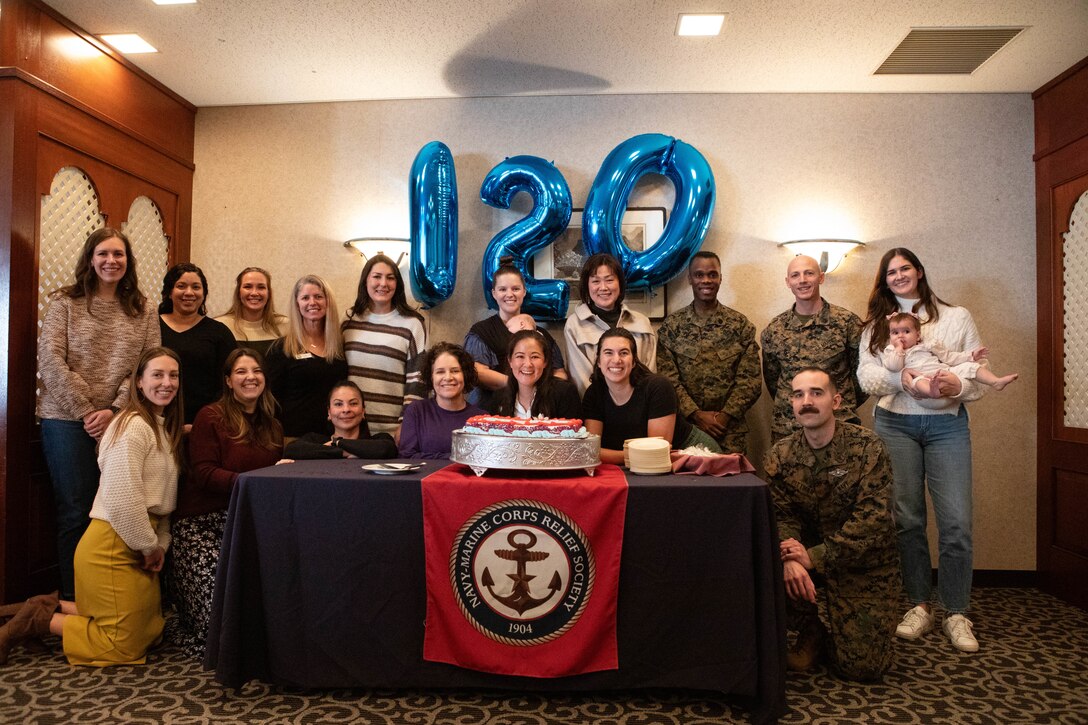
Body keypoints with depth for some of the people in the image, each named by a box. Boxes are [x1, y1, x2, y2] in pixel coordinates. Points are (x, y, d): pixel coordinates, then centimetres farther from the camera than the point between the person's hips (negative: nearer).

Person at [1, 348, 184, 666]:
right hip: (114, 545, -9)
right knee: (127, 645, 0)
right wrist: (150, 546, -12)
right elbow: (123, 502, -24)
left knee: (151, 629, 18)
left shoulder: (163, 427, 12)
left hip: (139, 544, 9)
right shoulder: (133, 426, -18)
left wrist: (161, 543, 4)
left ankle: (52, 607, 23)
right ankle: (38, 620, 11)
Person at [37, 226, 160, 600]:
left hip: (122, 422, 2)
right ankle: (72, 599, 16)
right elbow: (51, 362, -6)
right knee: (75, 512, 3)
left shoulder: (144, 310, 8)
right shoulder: (65, 302, 3)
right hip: (68, 421, -2)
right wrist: (86, 412, -11)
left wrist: (114, 410, -10)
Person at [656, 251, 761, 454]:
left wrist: (724, 416, -12)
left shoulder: (740, 324, 3)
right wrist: (696, 414, -13)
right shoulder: (671, 325, 1)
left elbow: (751, 380, -1)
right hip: (685, 427, 0)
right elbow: (667, 379, -4)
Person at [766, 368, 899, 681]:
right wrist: (790, 559, -31)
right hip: (809, 553, 2)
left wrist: (815, 557, -28)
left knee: (862, 666, -10)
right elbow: (781, 515, -9)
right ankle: (809, 632, 2)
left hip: (864, 564, -2)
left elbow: (873, 518, -22)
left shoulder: (867, 447, -15)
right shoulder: (780, 455, -4)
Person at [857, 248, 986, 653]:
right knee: (906, 519, 3)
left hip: (947, 425, -1)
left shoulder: (957, 317, 9)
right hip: (894, 425, 1)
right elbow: (865, 374, -1)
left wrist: (958, 386, -18)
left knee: (956, 522, -5)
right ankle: (919, 607, 16)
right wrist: (899, 379, -20)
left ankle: (956, 613, 9)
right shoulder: (877, 324, 12)